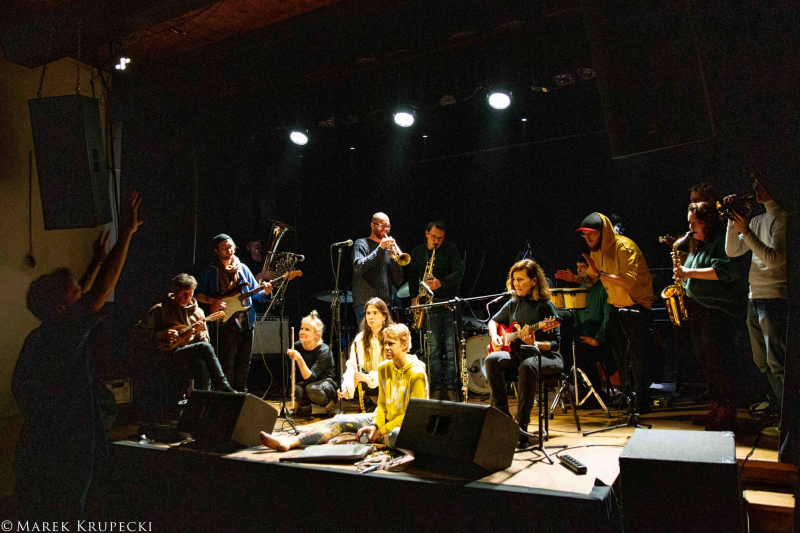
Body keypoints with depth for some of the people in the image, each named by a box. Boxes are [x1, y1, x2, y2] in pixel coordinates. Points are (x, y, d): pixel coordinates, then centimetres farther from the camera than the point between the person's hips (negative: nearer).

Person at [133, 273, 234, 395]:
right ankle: (225, 391, -31)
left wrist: (199, 332, -6)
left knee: (201, 364, -37)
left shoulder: (197, 312, 18)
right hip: (167, 356, -3)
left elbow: (205, 341, 16)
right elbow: (137, 330, 7)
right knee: (204, 348, -32)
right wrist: (161, 335, -6)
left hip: (191, 357, 3)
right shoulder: (159, 309, 10)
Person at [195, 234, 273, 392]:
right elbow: (198, 294, 2)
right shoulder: (210, 271, 2)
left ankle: (240, 394, 23)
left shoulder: (242, 268, 13)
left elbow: (256, 293, 13)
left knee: (243, 362, 11)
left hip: (245, 322, 4)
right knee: (227, 364, -4)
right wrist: (212, 301, -16)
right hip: (224, 323, -4)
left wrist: (265, 291, -9)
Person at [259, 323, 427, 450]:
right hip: (385, 419, 6)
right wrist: (376, 425, -10)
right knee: (340, 420, -9)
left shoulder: (416, 373, -17)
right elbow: (382, 403, 9)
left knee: (395, 435, -45)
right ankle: (289, 442, -18)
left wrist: (382, 429, -18)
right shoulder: (384, 368, 5)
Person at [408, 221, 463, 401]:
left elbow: (459, 272, -8)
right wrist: (414, 298, 6)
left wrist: (441, 283, -23)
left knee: (450, 347, -4)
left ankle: (451, 388, 0)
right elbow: (413, 278, 18)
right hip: (430, 303, 1)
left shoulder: (450, 248, 2)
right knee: (434, 347, -4)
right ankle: (437, 388, -2)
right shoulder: (417, 252, 11)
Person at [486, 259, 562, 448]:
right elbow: (493, 321, 25)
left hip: (545, 356, -5)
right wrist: (495, 336, 5)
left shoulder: (545, 307, -9)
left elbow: (555, 344, -11)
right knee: (492, 360, -24)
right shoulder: (513, 303, 8)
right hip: (517, 353, 6)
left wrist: (534, 344, -29)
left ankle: (522, 427, -29)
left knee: (527, 366, -39)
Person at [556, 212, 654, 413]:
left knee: (637, 354, -4)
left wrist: (600, 273, -37)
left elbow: (630, 280, -33)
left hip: (636, 304, -8)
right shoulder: (596, 251, 2)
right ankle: (629, 394, 28)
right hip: (616, 305, 8)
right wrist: (575, 278, -8)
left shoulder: (625, 247, -23)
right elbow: (591, 278, 12)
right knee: (619, 352, 13)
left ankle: (641, 402, 6)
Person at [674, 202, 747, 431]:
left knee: (720, 364, -6)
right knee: (707, 364, 13)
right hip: (698, 312, 9)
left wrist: (691, 272, -20)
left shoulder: (722, 242, -8)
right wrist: (682, 275, 9)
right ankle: (715, 409, 22)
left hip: (719, 312, -9)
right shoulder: (698, 246, 19)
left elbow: (725, 271, -23)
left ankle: (727, 416, 2)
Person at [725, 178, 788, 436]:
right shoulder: (757, 220, 16)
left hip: (776, 299, -9)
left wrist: (746, 231, -20)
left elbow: (774, 258, -19)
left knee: (777, 363, -8)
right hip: (755, 299, 9)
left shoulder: (784, 218, -9)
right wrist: (733, 222, 3)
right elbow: (732, 251, 13)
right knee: (764, 364, 13)